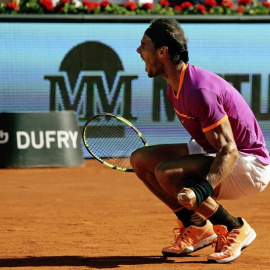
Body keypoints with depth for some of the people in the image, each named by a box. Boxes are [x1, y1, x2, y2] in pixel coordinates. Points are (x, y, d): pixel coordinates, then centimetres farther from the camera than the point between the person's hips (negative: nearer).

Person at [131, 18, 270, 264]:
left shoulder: (199, 91, -27)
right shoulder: (174, 89, 4)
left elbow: (228, 151, -30)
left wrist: (200, 191, -43)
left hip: (249, 164, -10)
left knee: (167, 173, -30)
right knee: (140, 159, 2)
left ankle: (235, 229, -13)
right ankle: (197, 227, 8)